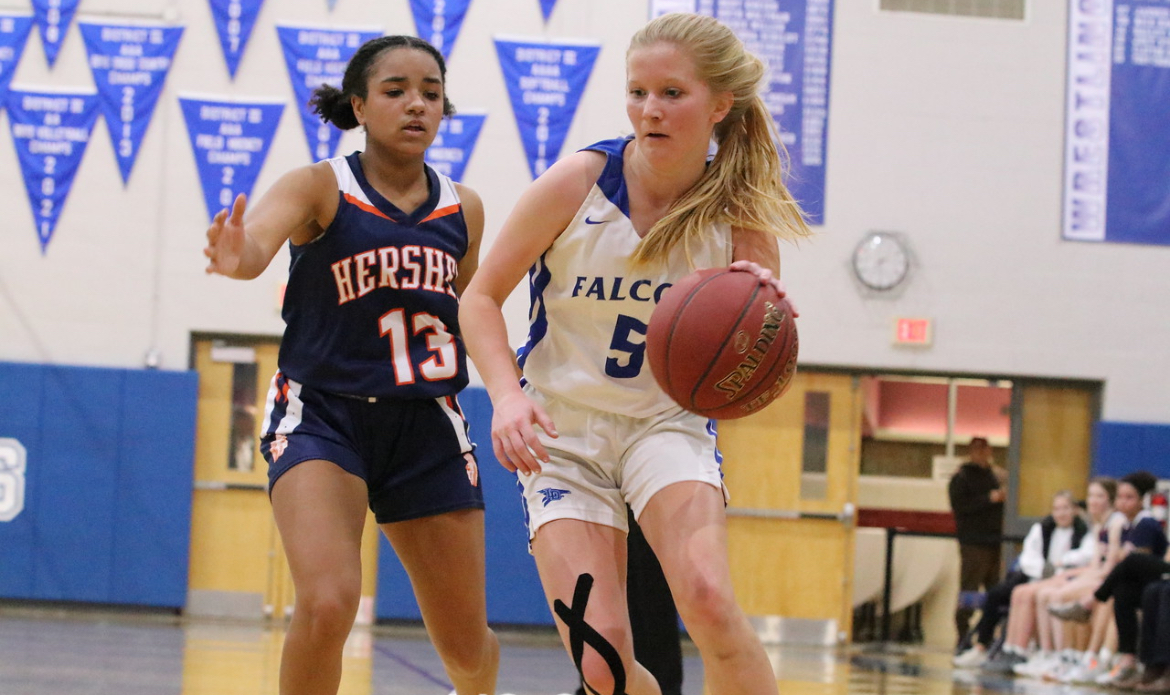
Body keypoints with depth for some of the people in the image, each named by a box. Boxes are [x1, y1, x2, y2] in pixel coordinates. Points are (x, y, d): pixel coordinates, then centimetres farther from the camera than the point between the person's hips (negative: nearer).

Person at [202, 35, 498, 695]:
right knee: (327, 605, -28)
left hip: (426, 424, 4)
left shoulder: (464, 208, 6)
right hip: (323, 415, -4)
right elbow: (254, 238, -29)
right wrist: (236, 257, -52)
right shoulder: (319, 188, -8)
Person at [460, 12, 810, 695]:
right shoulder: (579, 182, -13)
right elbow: (482, 298, -2)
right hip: (561, 432, 0)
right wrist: (508, 395, -19)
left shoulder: (741, 215, -10)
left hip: (667, 423, 0)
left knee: (709, 601, -28)